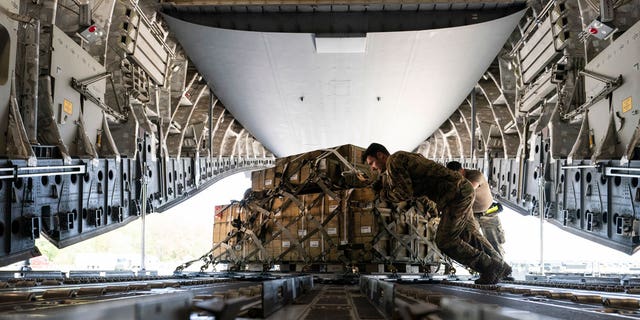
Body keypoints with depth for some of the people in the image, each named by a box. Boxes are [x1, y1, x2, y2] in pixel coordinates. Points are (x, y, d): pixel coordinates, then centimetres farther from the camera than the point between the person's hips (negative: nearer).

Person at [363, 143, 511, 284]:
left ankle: (489, 267, 4)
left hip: (456, 194, -10)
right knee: (469, 235, 22)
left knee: (445, 241, -3)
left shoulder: (394, 160, -8)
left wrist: (384, 194, 1)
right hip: (463, 189, 10)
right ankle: (500, 267, 34)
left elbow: (405, 193, -16)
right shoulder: (405, 157, 22)